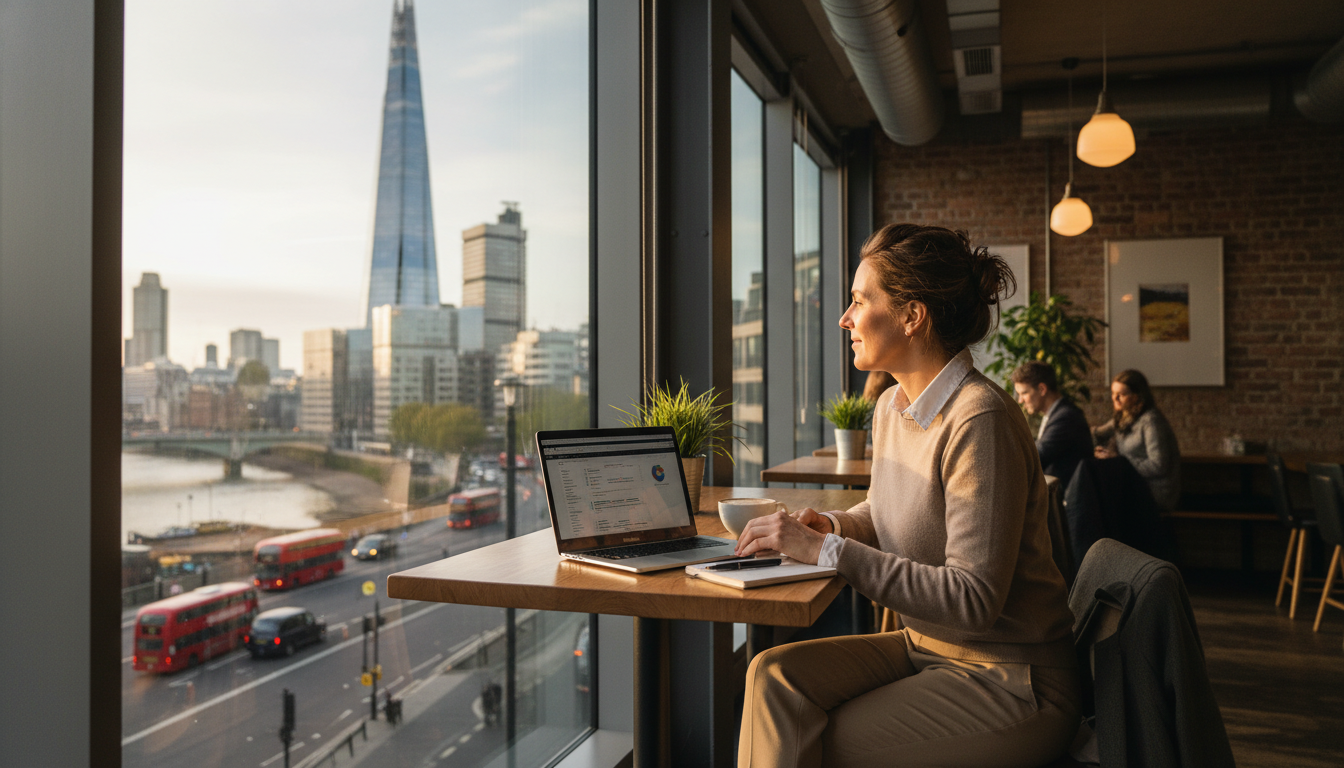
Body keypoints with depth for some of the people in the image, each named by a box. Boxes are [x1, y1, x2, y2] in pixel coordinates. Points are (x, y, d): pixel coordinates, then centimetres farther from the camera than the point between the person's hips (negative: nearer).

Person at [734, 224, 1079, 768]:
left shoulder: (979, 421, -24)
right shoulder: (892, 407, 4)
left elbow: (974, 598, -26)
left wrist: (827, 551, -26)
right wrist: (830, 525, -2)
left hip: (1011, 681, -7)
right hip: (925, 647, 7)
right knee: (776, 676, -13)